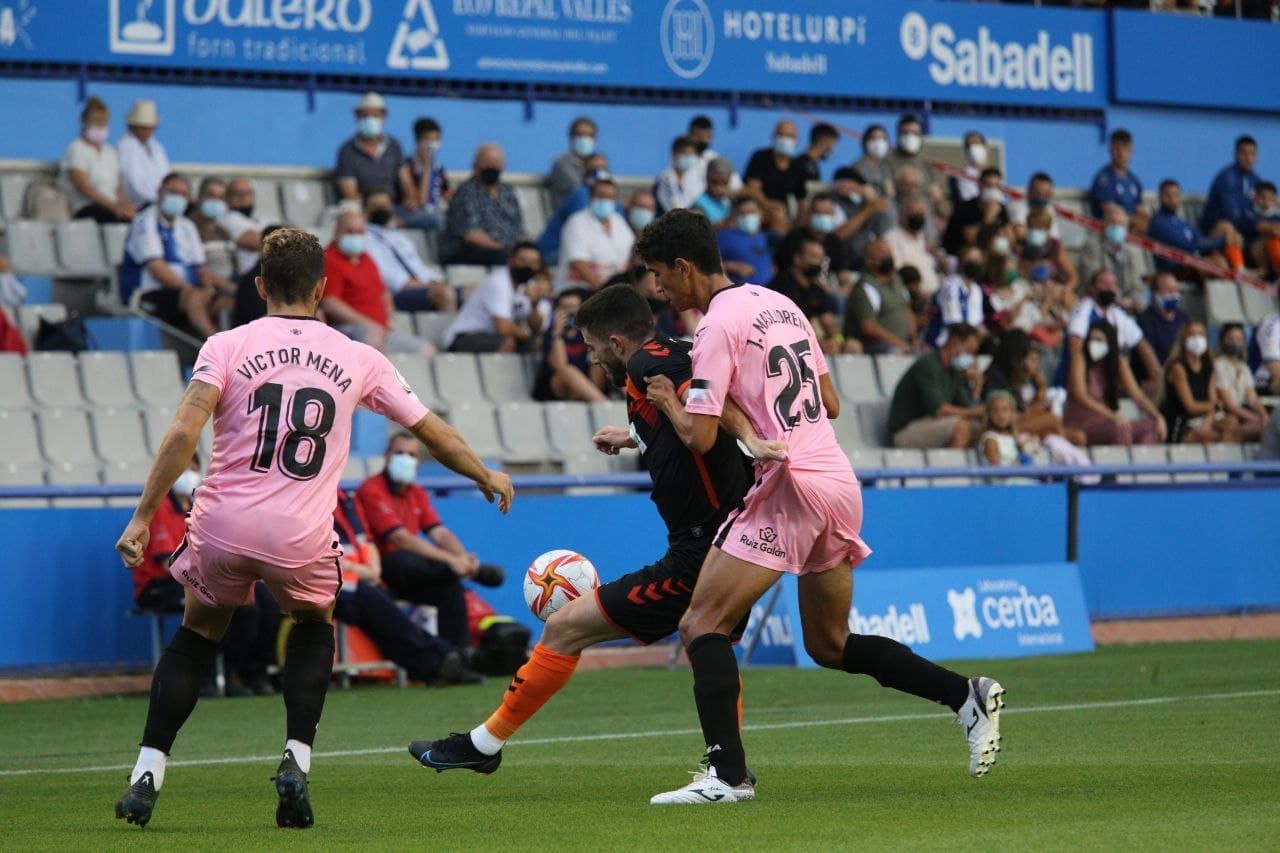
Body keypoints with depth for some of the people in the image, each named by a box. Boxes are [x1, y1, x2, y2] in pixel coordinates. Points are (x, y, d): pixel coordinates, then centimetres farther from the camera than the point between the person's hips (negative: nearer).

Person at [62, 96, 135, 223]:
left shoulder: (110, 152, 25)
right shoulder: (76, 150, 2)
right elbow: (83, 187, -10)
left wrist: (124, 204, -6)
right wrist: (114, 206, -20)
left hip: (113, 207, 7)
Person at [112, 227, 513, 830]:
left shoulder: (227, 347, 4)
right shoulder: (358, 361, 9)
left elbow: (183, 433, -10)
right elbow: (431, 432, 19)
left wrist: (142, 518, -9)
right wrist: (487, 477, 36)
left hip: (224, 525, 0)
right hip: (301, 536, 0)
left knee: (198, 632, 24)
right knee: (314, 627, 29)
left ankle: (148, 773, 13)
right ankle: (296, 761, 10)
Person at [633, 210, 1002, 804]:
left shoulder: (717, 326, -10)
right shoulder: (780, 304, 16)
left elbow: (699, 438, -14)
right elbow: (829, 404, 21)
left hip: (790, 488, -9)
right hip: (841, 484, 9)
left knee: (702, 625, -9)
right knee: (831, 646, 21)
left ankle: (727, 773, -20)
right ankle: (968, 696, 13)